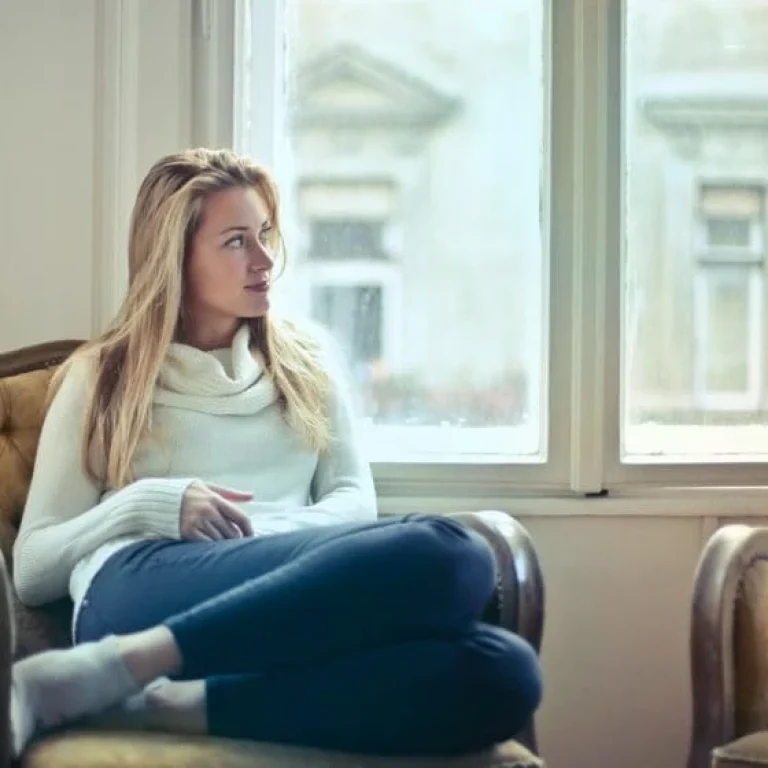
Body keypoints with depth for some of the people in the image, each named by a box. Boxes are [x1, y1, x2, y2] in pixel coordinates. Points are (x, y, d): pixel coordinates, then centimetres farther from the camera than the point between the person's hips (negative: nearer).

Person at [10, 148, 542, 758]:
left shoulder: (308, 359, 26)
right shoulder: (101, 377, 18)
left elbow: (355, 499, 16)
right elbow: (31, 569, 13)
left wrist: (279, 535, -7)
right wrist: (148, 506, -6)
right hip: (145, 594, -4)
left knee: (502, 673, -31)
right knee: (447, 555, -33)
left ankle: (167, 704, -34)